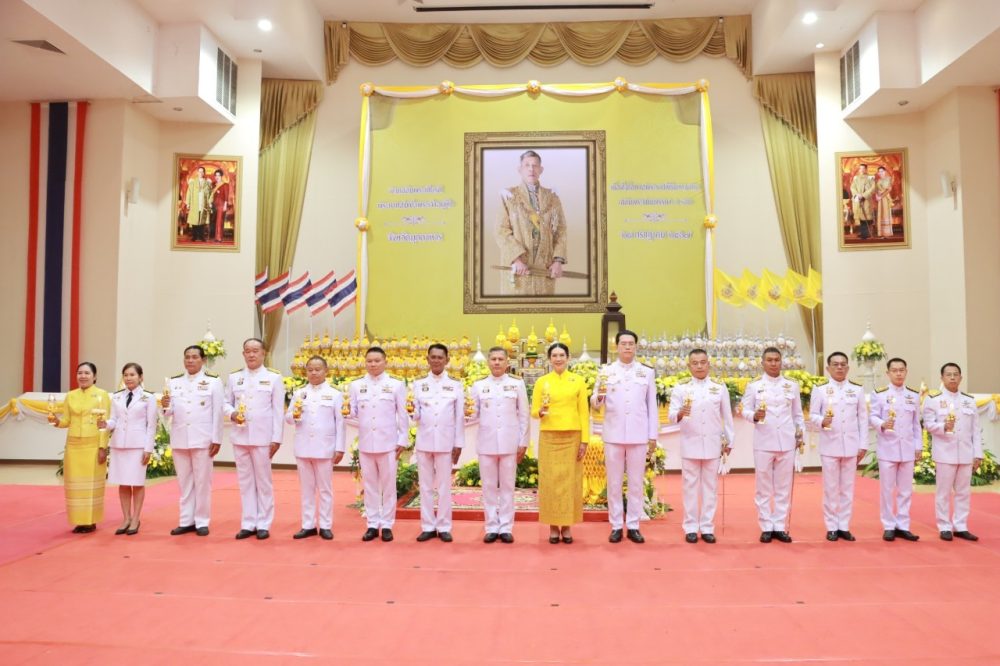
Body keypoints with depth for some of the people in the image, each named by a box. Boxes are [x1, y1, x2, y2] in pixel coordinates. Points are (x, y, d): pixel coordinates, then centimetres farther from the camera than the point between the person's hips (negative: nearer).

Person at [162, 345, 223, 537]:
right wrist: (165, 406, -17)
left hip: (203, 439, -4)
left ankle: (202, 522, 10)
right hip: (179, 439, 4)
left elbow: (217, 413, -4)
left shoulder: (213, 382, 0)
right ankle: (186, 521, 18)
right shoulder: (173, 382, 11)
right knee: (184, 481, 10)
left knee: (202, 481, 2)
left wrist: (216, 439, -9)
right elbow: (170, 413, 6)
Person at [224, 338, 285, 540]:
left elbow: (278, 410, -2)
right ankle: (248, 524, 16)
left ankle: (263, 524, 11)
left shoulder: (274, 377, 1)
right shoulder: (234, 377, 11)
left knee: (263, 481, 3)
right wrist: (231, 413, -10)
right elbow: (226, 403, 13)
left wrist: (276, 438, -7)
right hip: (240, 436, 3)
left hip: (263, 437, -3)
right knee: (245, 480, 9)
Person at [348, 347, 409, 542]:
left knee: (388, 485, 4)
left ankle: (387, 525, 12)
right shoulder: (356, 385, 7)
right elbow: (353, 413, 6)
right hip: (365, 443, 2)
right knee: (369, 485, 8)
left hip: (388, 443, -2)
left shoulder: (396, 385, 1)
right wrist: (346, 413, -15)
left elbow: (402, 415, 2)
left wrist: (402, 440, -1)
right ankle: (372, 525, 16)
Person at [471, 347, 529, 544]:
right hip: (486, 443, 1)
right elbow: (474, 414, 7)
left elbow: (523, 415, 3)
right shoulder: (478, 386, 6)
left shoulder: (517, 384, 3)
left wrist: (523, 443, 0)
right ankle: (491, 527, 15)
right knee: (489, 486, 6)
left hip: (510, 443, -1)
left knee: (507, 486, 4)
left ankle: (506, 528, 13)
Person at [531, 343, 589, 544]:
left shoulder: (578, 381, 4)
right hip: (548, 437, 0)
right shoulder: (541, 382, 5)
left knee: (571, 480, 2)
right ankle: (553, 526, 11)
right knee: (550, 480, 1)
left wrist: (584, 440, -4)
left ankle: (567, 526, 12)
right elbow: (533, 411, 5)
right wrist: (541, 412, -18)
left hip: (572, 437, 0)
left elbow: (584, 412, 3)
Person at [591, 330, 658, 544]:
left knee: (636, 482, 6)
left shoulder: (647, 372, 7)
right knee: (614, 482, 6)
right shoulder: (606, 371, 4)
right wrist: (598, 397, -27)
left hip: (638, 435, 0)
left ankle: (633, 526, 15)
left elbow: (652, 406, 7)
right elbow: (596, 403, -3)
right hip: (613, 435, 0)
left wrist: (653, 435, 3)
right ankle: (616, 526, 14)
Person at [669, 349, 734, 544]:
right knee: (691, 487, 4)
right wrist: (680, 413, -32)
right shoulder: (681, 388, -2)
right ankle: (691, 528, 11)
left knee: (710, 486, 7)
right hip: (690, 445, -1)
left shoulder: (720, 387, 4)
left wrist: (729, 441, 9)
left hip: (712, 445, 2)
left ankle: (707, 527, 15)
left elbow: (727, 416, 9)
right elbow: (671, 415, -10)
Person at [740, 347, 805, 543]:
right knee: (763, 487, 3)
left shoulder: (792, 386, 9)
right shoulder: (754, 386, 2)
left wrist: (801, 435, 6)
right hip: (763, 443, -2)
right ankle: (766, 527, 12)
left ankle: (780, 527, 16)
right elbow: (744, 411, -1)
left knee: (784, 487, 7)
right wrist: (754, 416, -20)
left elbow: (798, 414, 13)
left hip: (787, 443, 2)